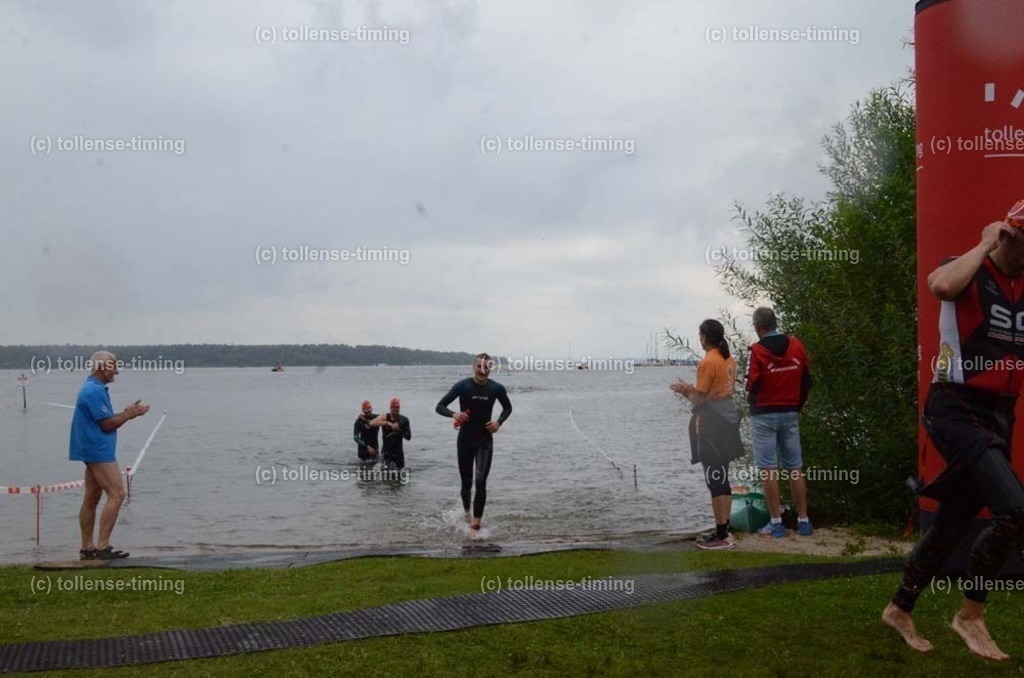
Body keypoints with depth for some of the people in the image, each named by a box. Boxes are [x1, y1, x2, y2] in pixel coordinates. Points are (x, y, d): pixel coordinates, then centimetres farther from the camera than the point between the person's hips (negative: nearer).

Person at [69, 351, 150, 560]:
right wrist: (129, 414, -4)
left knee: (91, 499, 11)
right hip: (99, 450, -11)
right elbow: (107, 424, -17)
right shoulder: (95, 391, -16)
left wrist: (127, 413, 12)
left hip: (93, 451, 11)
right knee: (116, 494, -12)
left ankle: (87, 548, 15)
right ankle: (102, 546, -12)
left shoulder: (93, 388, 17)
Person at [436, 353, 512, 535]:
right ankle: (466, 513, 39)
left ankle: (476, 524, -11)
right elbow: (439, 407, -8)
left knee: (480, 482, -13)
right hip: (465, 440, 0)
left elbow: (508, 408, 13)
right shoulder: (463, 386, -11)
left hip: (485, 440, 0)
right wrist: (454, 414, -29)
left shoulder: (497, 389, -5)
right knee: (466, 482, 12)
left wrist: (499, 422, -6)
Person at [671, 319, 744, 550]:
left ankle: (721, 536, -3)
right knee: (722, 478, 13)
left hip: (711, 424, -9)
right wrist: (691, 389, 18)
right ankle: (724, 531, 18)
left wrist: (684, 391, 6)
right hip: (727, 420, 9)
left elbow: (699, 400, -14)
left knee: (714, 480, -5)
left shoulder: (707, 362, -15)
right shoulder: (729, 360, 11)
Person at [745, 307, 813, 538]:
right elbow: (807, 381, 6)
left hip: (763, 415, -4)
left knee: (768, 470, 0)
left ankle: (776, 523, 1)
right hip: (790, 414, 4)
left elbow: (752, 385, -13)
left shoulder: (757, 350, -13)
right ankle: (803, 521, 13)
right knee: (795, 468, 10)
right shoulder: (796, 346, 1)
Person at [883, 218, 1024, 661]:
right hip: (957, 410, -7)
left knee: (953, 524, 13)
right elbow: (941, 284, -33)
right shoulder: (968, 273, -7)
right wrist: (985, 244, -19)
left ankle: (899, 610, 30)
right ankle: (971, 615, -3)